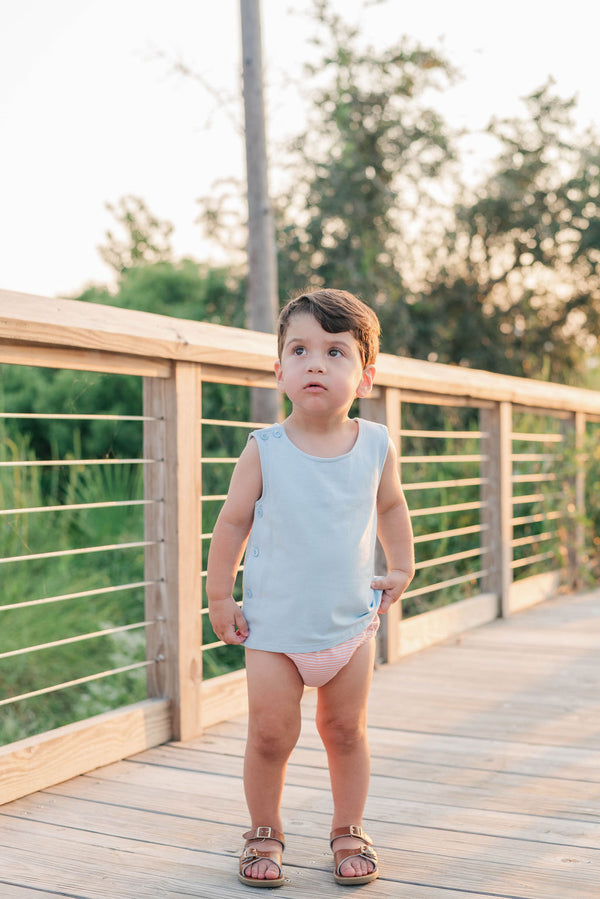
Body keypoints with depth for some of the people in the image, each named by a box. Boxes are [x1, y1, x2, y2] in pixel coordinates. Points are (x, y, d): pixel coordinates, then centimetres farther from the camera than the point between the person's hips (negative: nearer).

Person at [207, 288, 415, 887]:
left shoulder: (376, 446, -5)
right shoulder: (264, 449, -12)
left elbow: (391, 506, 13)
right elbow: (233, 521, -3)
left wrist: (401, 570, 9)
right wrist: (219, 597, -3)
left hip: (352, 623, 2)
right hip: (274, 625, -2)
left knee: (346, 730, 13)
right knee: (270, 735, 4)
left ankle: (349, 831, 32)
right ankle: (264, 833, 27)